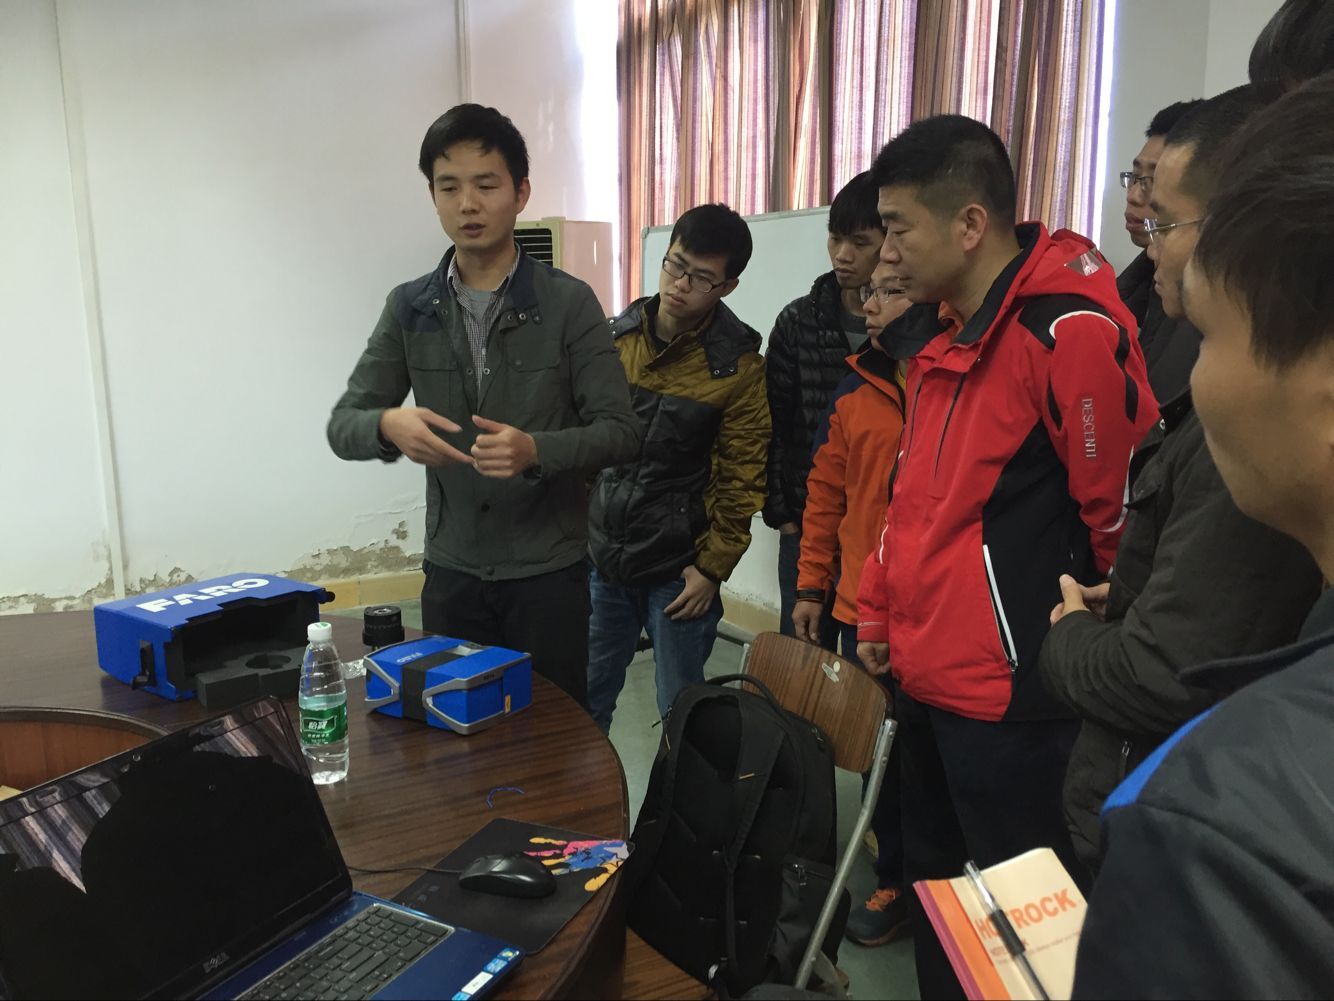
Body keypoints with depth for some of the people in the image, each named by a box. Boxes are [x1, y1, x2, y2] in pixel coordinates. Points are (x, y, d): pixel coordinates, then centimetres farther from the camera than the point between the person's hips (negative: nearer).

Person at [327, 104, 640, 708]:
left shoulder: (569, 304, -7)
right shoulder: (410, 308, 2)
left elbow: (621, 431, -9)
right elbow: (343, 426, 3)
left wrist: (535, 450, -27)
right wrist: (389, 425, -21)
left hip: (548, 571, -2)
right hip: (450, 570, 3)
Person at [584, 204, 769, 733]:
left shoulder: (738, 367, -9)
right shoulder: (614, 338, 1)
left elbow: (740, 480, -7)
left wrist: (713, 568, -8)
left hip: (678, 570, -3)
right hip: (600, 555, 4)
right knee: (583, 702, 15)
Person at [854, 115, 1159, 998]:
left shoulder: (1071, 329, -19)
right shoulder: (942, 329, 10)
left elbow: (1126, 516, -15)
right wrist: (878, 611, 15)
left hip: (1010, 689, -8)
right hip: (924, 672, 8)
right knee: (935, 882, 23)